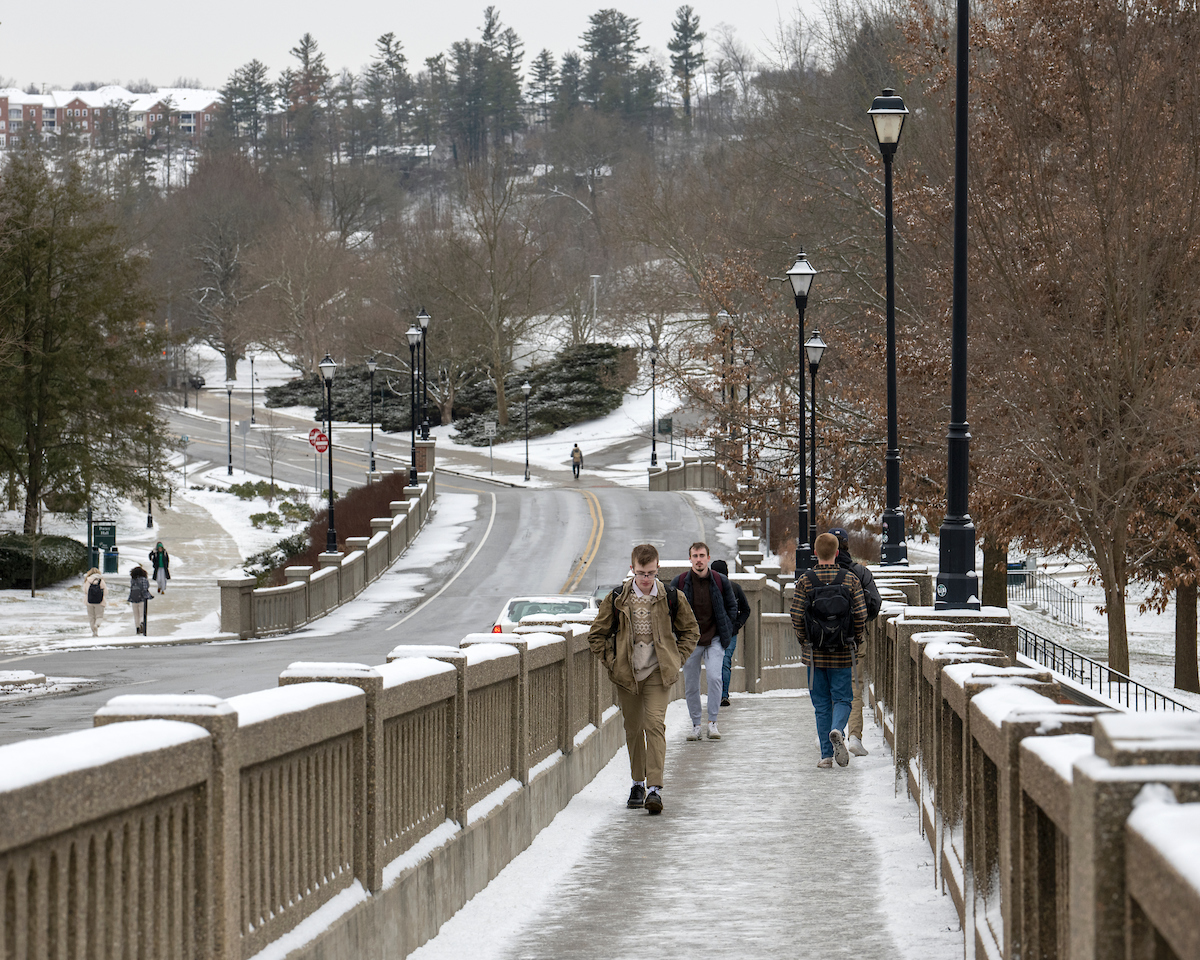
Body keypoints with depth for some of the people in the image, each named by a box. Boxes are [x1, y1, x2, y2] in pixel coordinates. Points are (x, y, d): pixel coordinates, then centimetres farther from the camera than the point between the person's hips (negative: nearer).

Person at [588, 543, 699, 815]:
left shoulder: (671, 598, -2)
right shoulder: (617, 599, -1)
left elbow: (691, 631, 12)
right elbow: (597, 634, 9)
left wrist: (676, 660, 2)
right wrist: (611, 662, 1)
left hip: (658, 674, -2)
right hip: (626, 675, 2)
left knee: (655, 725, -14)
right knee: (633, 729, 9)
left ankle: (654, 787, -18)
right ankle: (637, 783, 23)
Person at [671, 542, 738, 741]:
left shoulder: (720, 582, 0)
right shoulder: (679, 583, -1)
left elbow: (732, 607, 12)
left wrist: (725, 630, 3)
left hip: (714, 640, -1)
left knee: (714, 677, -18)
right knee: (691, 685, 3)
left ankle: (712, 722, -9)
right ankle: (696, 725, 15)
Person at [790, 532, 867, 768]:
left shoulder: (804, 581, -4)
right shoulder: (850, 580, -2)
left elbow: (797, 618, -6)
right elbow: (861, 616, -4)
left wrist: (804, 642, 9)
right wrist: (855, 643, 10)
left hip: (814, 652, 0)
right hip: (843, 654, 0)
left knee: (821, 704, 8)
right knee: (842, 699, 8)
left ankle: (827, 754, 6)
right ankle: (837, 731, -22)